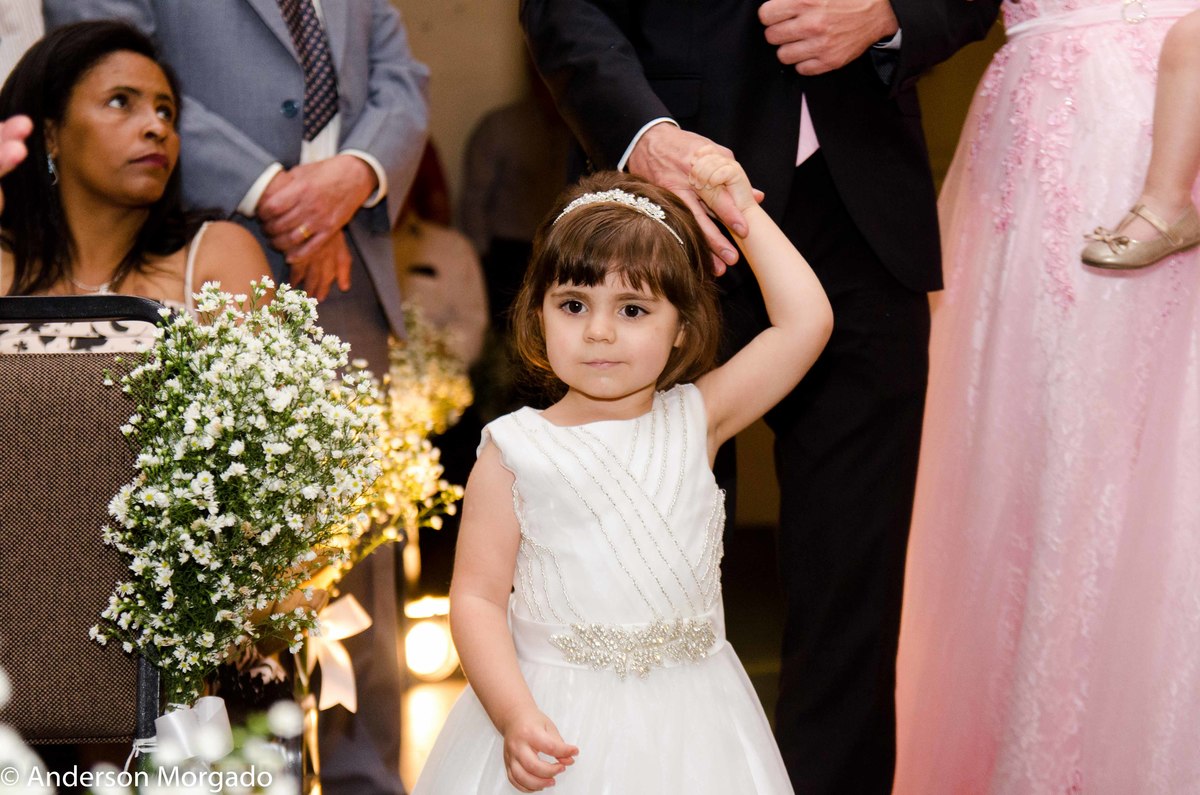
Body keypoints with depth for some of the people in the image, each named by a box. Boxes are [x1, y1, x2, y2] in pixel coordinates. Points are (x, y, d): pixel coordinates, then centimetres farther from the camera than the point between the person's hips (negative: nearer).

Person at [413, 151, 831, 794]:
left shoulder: (695, 421, 1)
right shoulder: (517, 451, -6)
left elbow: (807, 322, -4)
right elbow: (477, 596, -7)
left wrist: (743, 211, -1)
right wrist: (515, 717, -20)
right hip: (560, 726, -2)